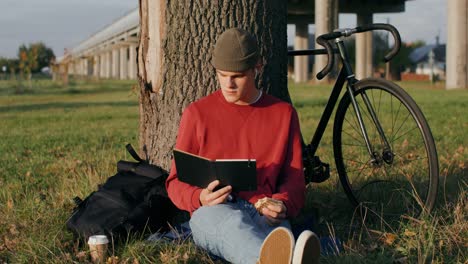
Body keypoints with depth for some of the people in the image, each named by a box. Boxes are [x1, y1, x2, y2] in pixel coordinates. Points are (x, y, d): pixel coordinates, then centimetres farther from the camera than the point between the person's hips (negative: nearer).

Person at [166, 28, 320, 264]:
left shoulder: (283, 113, 16)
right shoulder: (198, 113, 13)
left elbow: (293, 177, 15)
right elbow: (177, 182, 14)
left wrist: (282, 204, -10)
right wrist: (200, 198, -11)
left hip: (265, 213, 3)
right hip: (212, 213, -2)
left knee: (278, 232, -38)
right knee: (231, 221, -42)